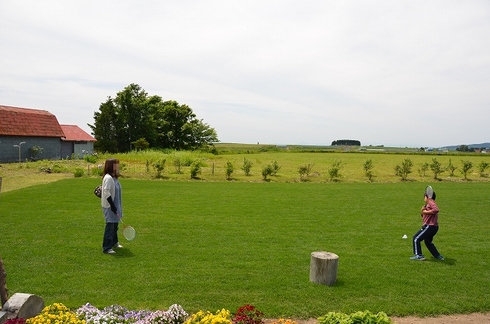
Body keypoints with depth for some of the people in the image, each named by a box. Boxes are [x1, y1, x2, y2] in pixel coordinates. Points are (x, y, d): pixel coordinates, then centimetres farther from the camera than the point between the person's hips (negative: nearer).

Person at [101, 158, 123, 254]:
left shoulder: (114, 178, 10)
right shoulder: (108, 178, -18)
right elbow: (106, 193, -22)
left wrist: (117, 208, 15)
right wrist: (113, 207, -20)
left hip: (115, 206, 9)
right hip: (109, 207, -9)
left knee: (115, 225, 20)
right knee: (110, 226, -5)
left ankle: (114, 242, 38)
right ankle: (106, 248, 4)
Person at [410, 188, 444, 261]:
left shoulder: (431, 203, -10)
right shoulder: (428, 204, 20)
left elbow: (436, 210, -31)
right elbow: (423, 215, 24)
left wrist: (426, 212, -22)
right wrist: (422, 211, 3)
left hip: (430, 226, -11)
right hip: (433, 227, 11)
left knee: (416, 238, -7)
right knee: (428, 242, 26)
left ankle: (419, 255, -7)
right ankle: (438, 256, 29)